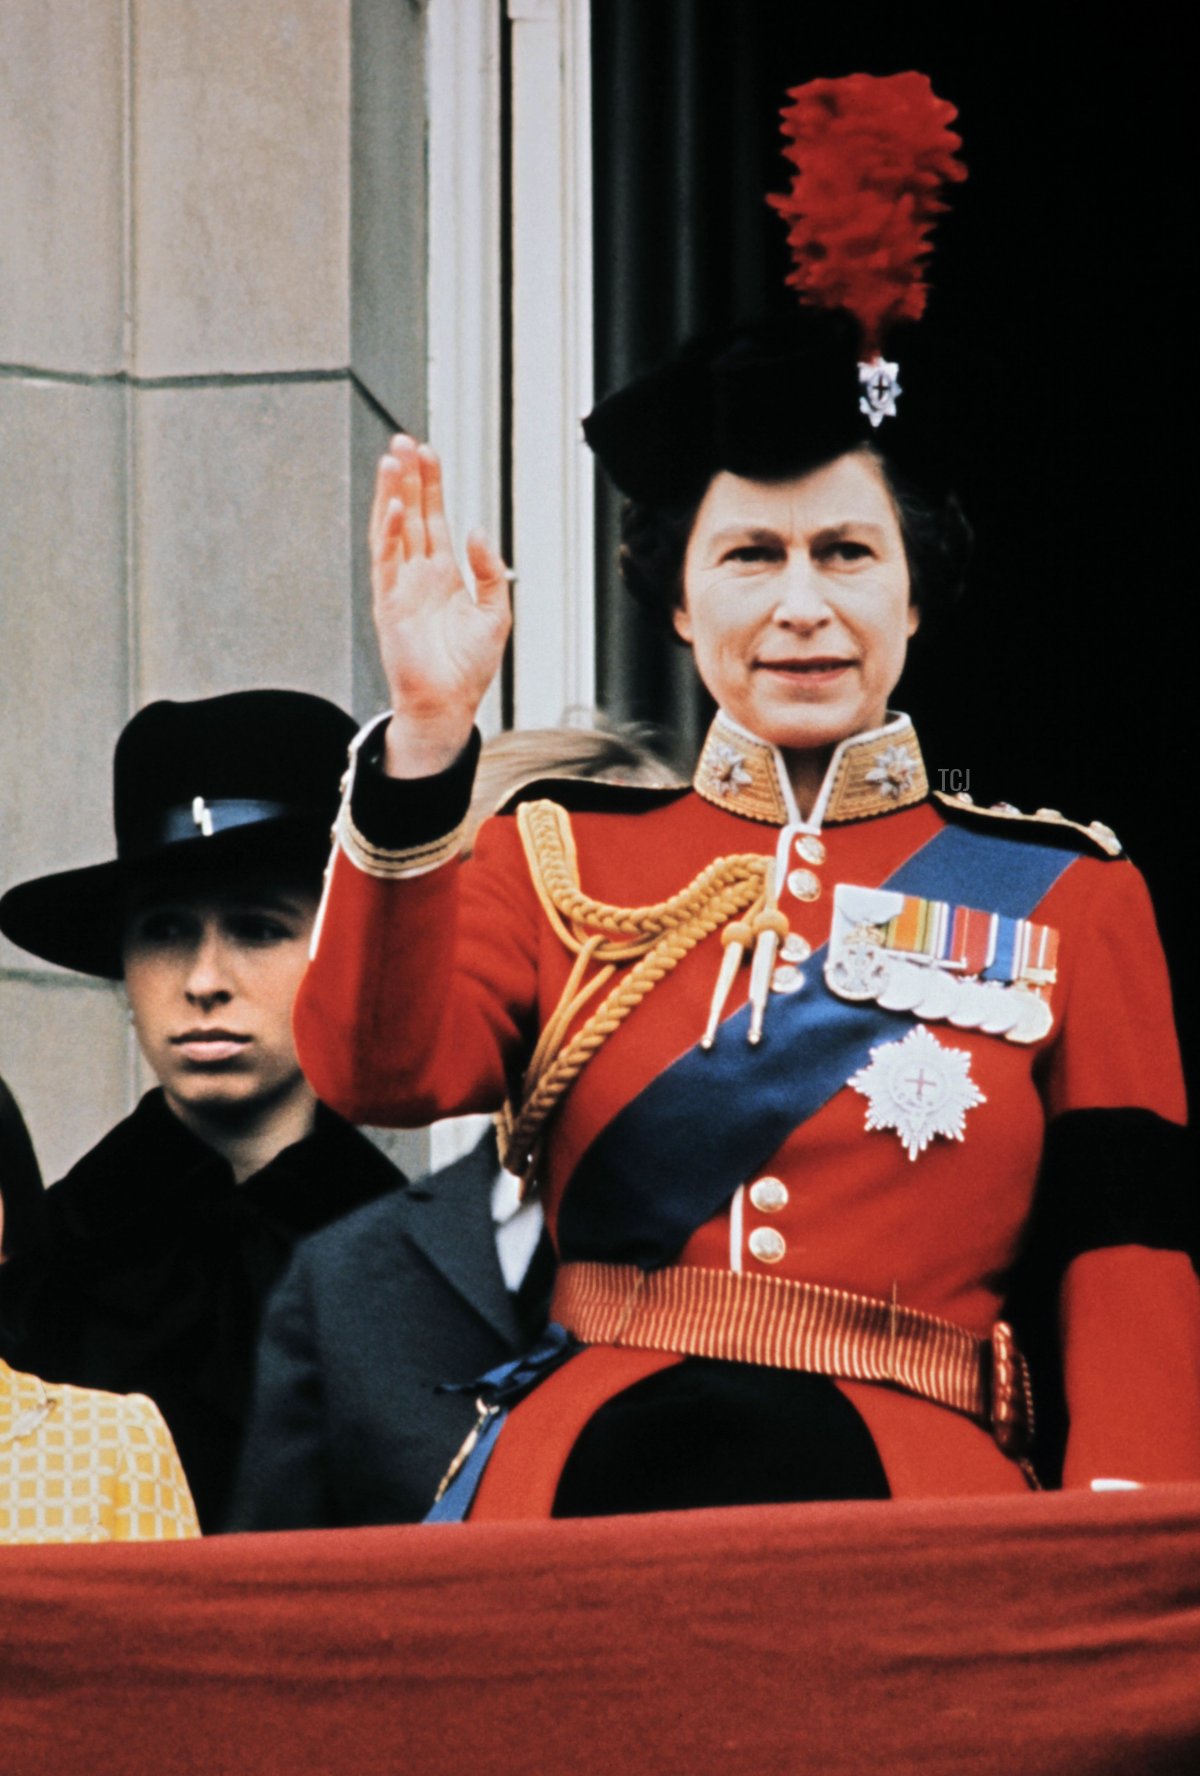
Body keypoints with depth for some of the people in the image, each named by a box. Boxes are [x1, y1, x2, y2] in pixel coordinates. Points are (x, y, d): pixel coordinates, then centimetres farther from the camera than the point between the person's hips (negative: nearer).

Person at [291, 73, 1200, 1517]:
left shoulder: (1070, 895, 9)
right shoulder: (560, 857, 11)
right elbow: (379, 1069, -7)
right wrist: (425, 739, -19)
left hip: (920, 1520, 0)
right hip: (587, 1502, 0)